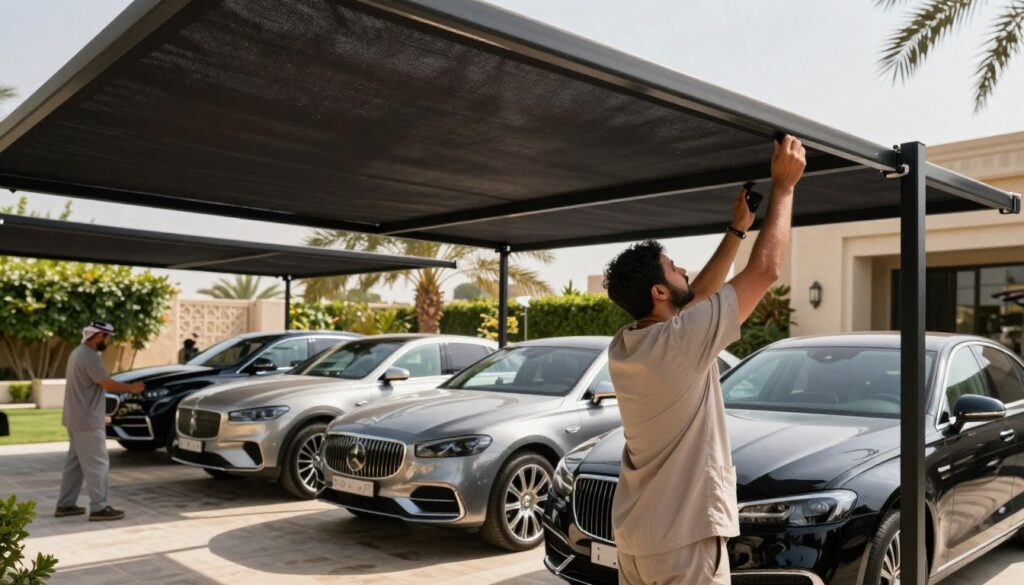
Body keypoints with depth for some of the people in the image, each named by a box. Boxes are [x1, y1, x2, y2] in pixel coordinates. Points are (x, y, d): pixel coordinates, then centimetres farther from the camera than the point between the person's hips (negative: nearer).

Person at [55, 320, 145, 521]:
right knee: (97, 464, -6)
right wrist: (131, 388, -8)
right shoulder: (89, 356, -19)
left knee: (75, 461, 15)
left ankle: (65, 505, 20)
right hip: (87, 420, -11)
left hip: (76, 418, 11)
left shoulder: (78, 352, 14)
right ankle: (99, 508, -3)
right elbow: (107, 384, -21)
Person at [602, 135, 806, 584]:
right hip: (683, 542, -8)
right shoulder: (680, 341, -20)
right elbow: (766, 270, -15)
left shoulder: (621, 349, 2)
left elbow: (694, 297, 17)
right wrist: (783, 186, -4)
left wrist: (736, 230, 18)